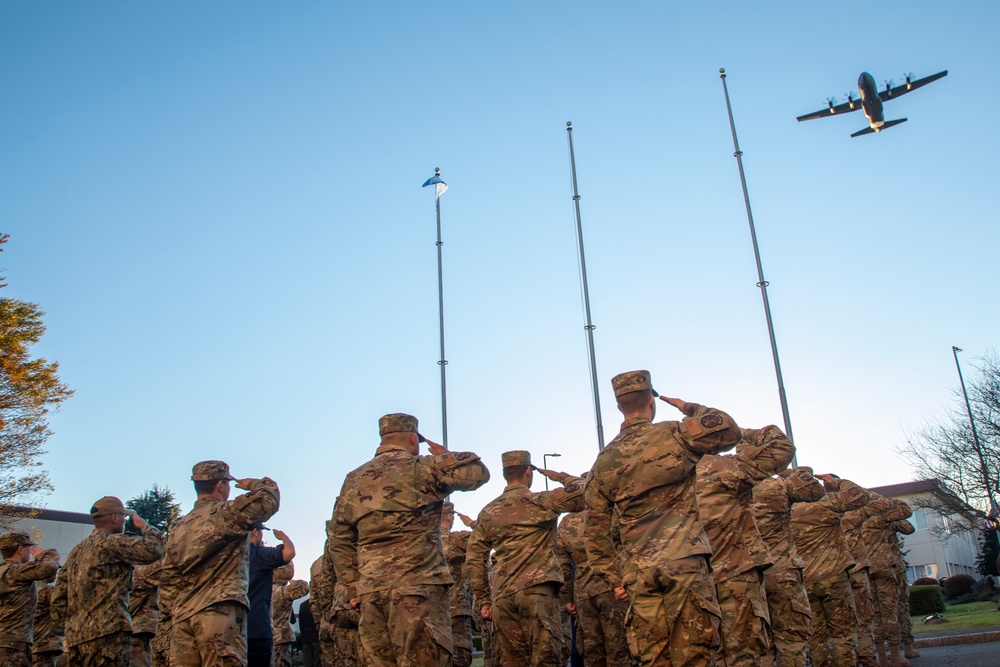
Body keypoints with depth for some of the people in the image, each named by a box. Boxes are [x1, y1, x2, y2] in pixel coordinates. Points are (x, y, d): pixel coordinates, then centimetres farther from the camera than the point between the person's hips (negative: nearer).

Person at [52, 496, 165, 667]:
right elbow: (155, 549, -18)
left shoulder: (76, 551, 21)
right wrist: (143, 525, 0)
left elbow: (58, 598, 20)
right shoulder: (114, 542, -6)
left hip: (75, 638, 9)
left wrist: (70, 626, 24)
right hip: (107, 635, -9)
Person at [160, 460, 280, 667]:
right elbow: (269, 499, -12)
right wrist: (253, 484, 9)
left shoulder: (180, 527, 19)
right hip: (220, 611, -7)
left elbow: (168, 581, 19)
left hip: (182, 615, 7)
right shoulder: (225, 514, -4)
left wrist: (175, 615, 22)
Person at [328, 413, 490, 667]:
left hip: (370, 591, 6)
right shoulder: (421, 468, -3)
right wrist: (446, 456, 15)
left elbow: (340, 541, 15)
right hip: (417, 588, -5)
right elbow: (478, 472, 0)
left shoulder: (353, 480, 14)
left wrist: (353, 588, 18)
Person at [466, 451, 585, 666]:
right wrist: (561, 477, 12)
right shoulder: (541, 501, 0)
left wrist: (483, 599, 15)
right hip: (538, 591, -4)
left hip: (502, 597, 5)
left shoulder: (488, 512, 13)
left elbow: (474, 560, 10)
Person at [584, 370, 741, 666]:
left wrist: (614, 580, 16)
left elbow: (595, 530, 10)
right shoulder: (673, 435, -3)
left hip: (639, 575, 4)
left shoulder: (604, 461, 10)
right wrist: (689, 408, 16)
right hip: (685, 564, -4)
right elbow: (731, 432, 6)